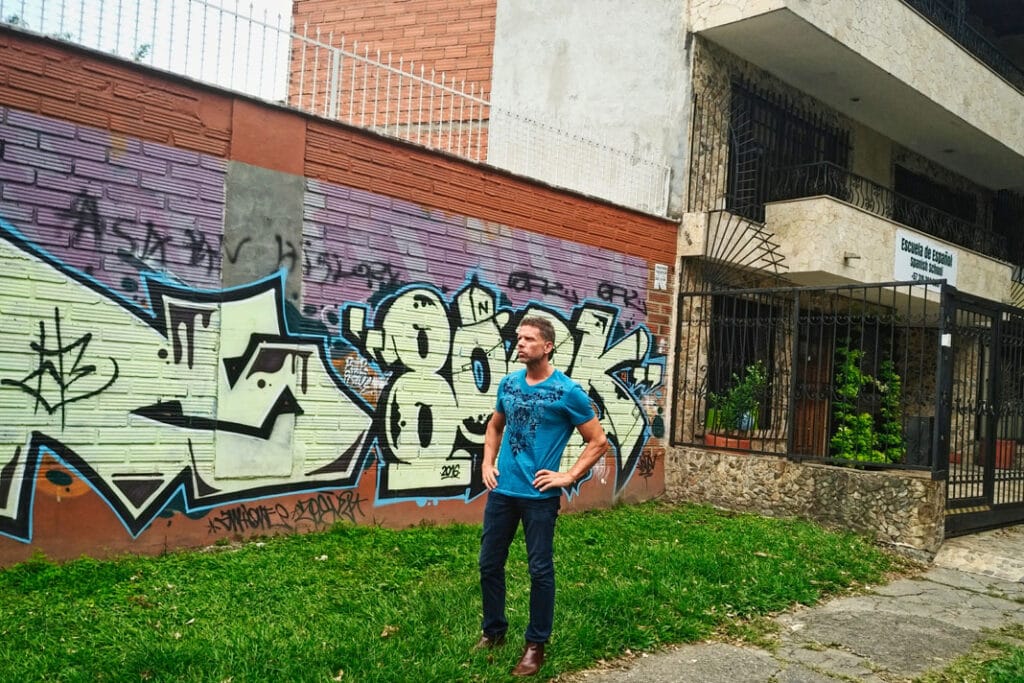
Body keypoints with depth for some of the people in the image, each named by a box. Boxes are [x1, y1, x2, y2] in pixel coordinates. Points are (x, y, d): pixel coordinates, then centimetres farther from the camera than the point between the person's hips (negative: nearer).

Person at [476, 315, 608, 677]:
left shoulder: (567, 391, -10)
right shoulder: (508, 384, 6)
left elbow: (599, 441, -4)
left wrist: (569, 477, -10)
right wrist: (487, 463, 9)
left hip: (539, 496, -5)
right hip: (501, 491, 5)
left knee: (540, 570, 5)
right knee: (489, 564, 13)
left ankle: (535, 645, 20)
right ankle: (493, 632, 32)